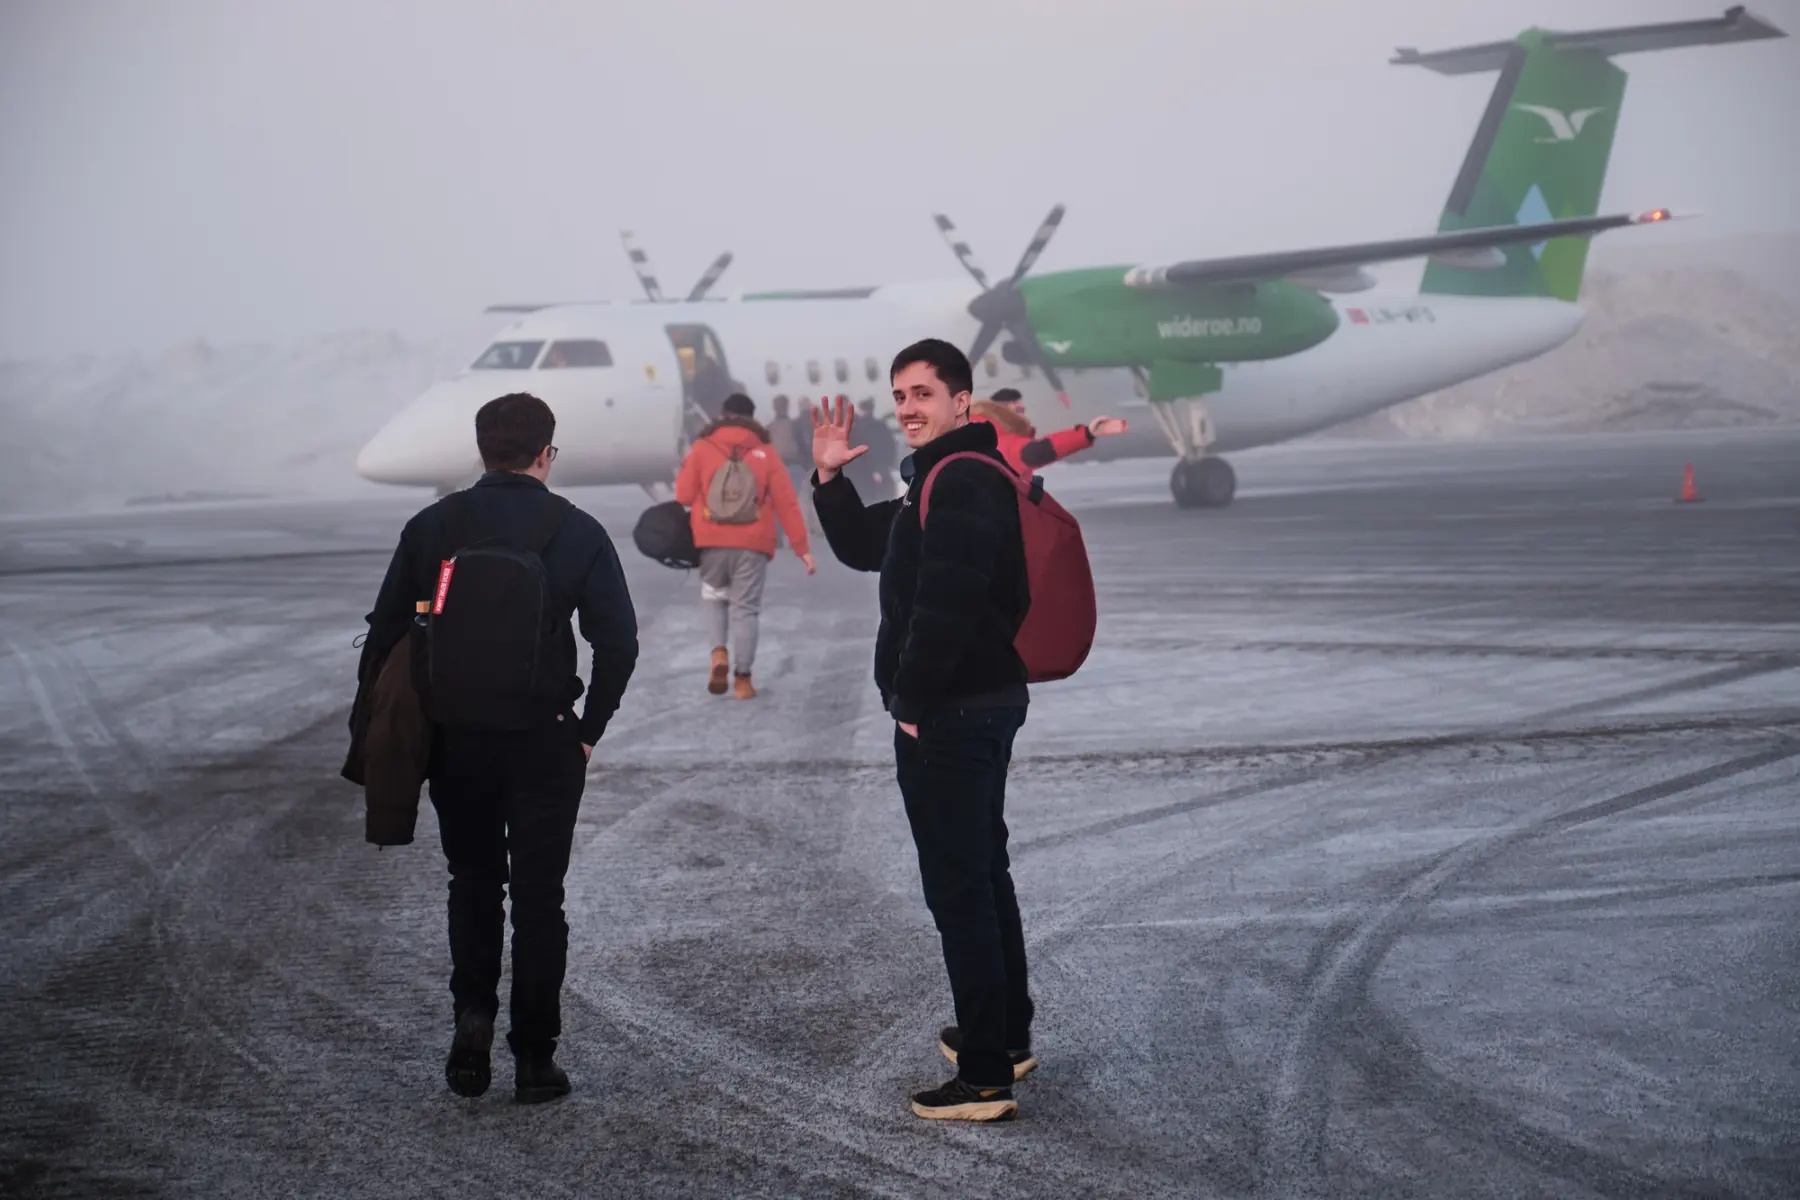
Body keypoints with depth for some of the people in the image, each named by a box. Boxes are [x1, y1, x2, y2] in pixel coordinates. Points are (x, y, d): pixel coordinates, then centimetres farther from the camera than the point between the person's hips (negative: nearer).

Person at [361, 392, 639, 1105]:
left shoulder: (432, 528, 0)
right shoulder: (577, 533, -4)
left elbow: (386, 633, 0)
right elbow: (618, 641, -8)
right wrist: (589, 729, 2)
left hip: (454, 741, 2)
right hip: (544, 743, -1)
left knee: (473, 884, 19)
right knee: (538, 897, 7)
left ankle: (472, 1015, 0)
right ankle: (534, 1059, 8)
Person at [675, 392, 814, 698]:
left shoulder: (702, 449, 4)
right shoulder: (765, 453, 6)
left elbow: (683, 496, -1)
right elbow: (787, 503, 2)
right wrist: (802, 547, 5)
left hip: (712, 542, 0)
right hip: (753, 545, 0)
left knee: (714, 596, 22)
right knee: (745, 608, 6)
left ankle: (719, 652, -1)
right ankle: (742, 679, 5)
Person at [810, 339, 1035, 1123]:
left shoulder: (962, 481, -19)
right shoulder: (943, 478, 16)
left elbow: (945, 604, -27)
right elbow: (863, 549, 26)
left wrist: (914, 701, -18)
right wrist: (830, 478, 11)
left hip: (949, 714, -11)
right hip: (982, 705, 11)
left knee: (958, 888, -8)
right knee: (983, 873, 21)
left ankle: (986, 1077, -5)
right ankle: (1006, 1036, 34)